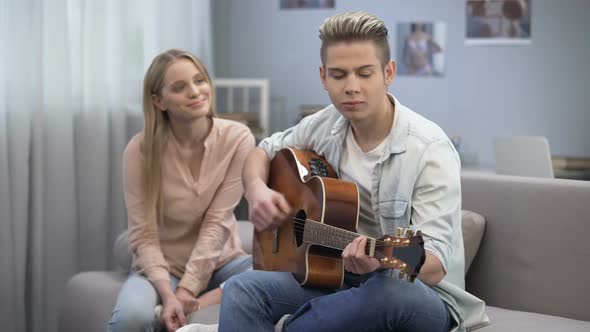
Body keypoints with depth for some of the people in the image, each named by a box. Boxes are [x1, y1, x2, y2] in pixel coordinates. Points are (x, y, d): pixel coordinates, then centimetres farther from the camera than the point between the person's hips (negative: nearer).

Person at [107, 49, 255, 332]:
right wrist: (168, 294, -29)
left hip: (219, 262, 2)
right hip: (162, 267, -2)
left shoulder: (237, 138, -11)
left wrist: (186, 292, -22)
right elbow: (143, 236, -14)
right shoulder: (141, 149, -13)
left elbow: (217, 223, -14)